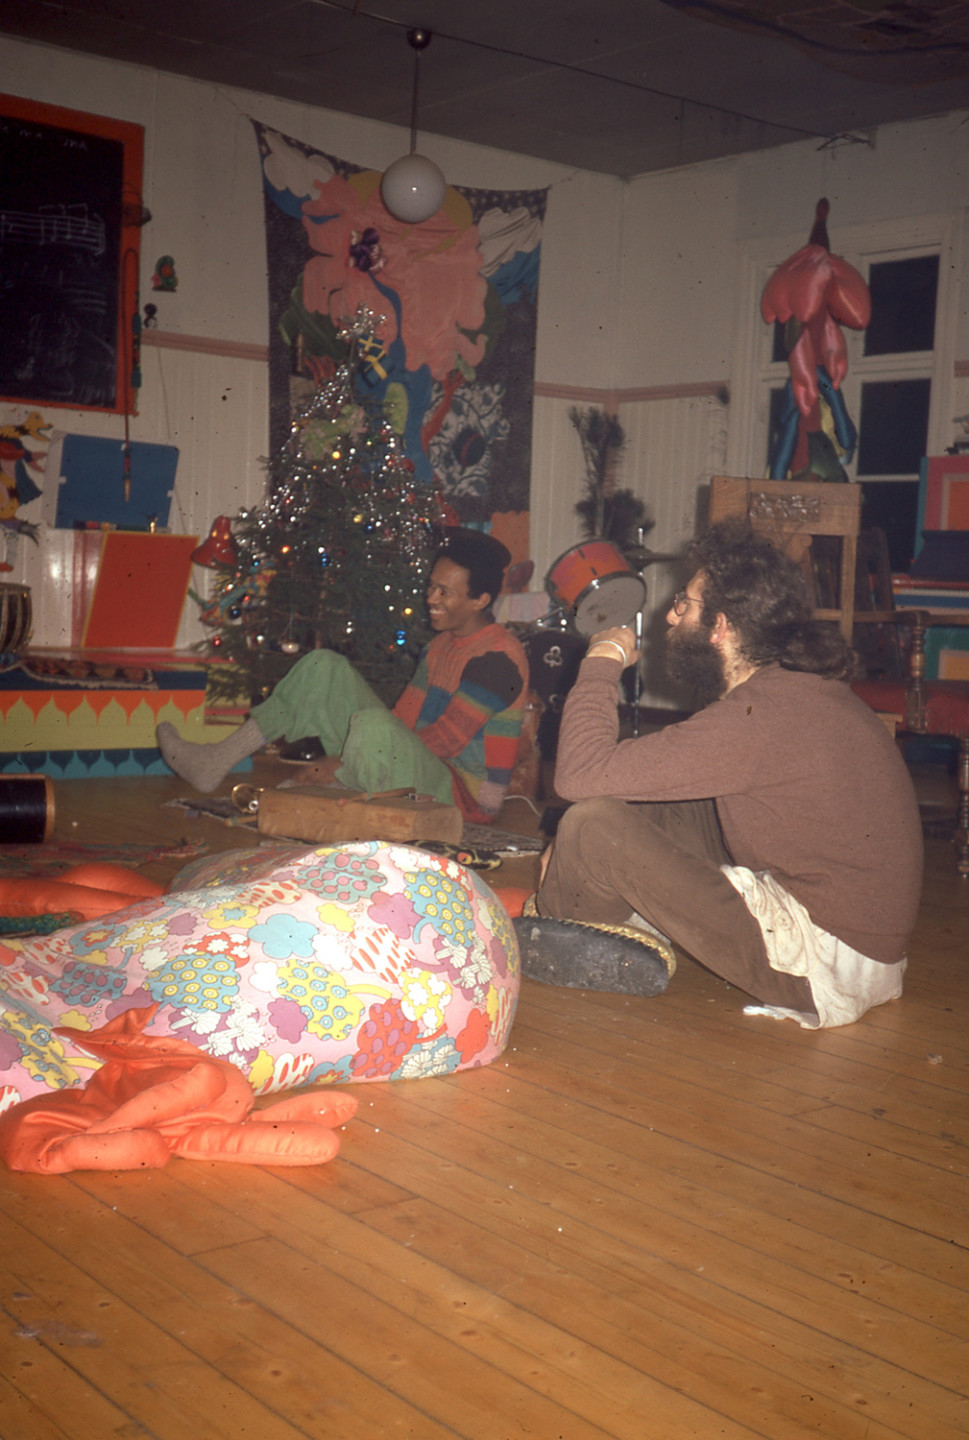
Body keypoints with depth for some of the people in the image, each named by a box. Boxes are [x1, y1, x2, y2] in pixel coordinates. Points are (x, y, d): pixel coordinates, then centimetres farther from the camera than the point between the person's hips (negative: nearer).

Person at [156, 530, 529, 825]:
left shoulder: (498, 655, -16)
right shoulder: (443, 644, 14)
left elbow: (447, 740, -22)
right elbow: (406, 715, 14)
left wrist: (342, 764, -19)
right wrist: (345, 759, -2)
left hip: (459, 799, -9)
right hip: (423, 767, 9)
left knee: (372, 725, -39)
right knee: (325, 667, 5)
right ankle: (216, 762, 2)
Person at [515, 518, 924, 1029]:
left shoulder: (758, 716, -23)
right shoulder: (807, 689, 7)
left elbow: (580, 776, -23)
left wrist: (602, 662, -8)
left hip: (823, 973, -10)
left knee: (593, 825, -13)